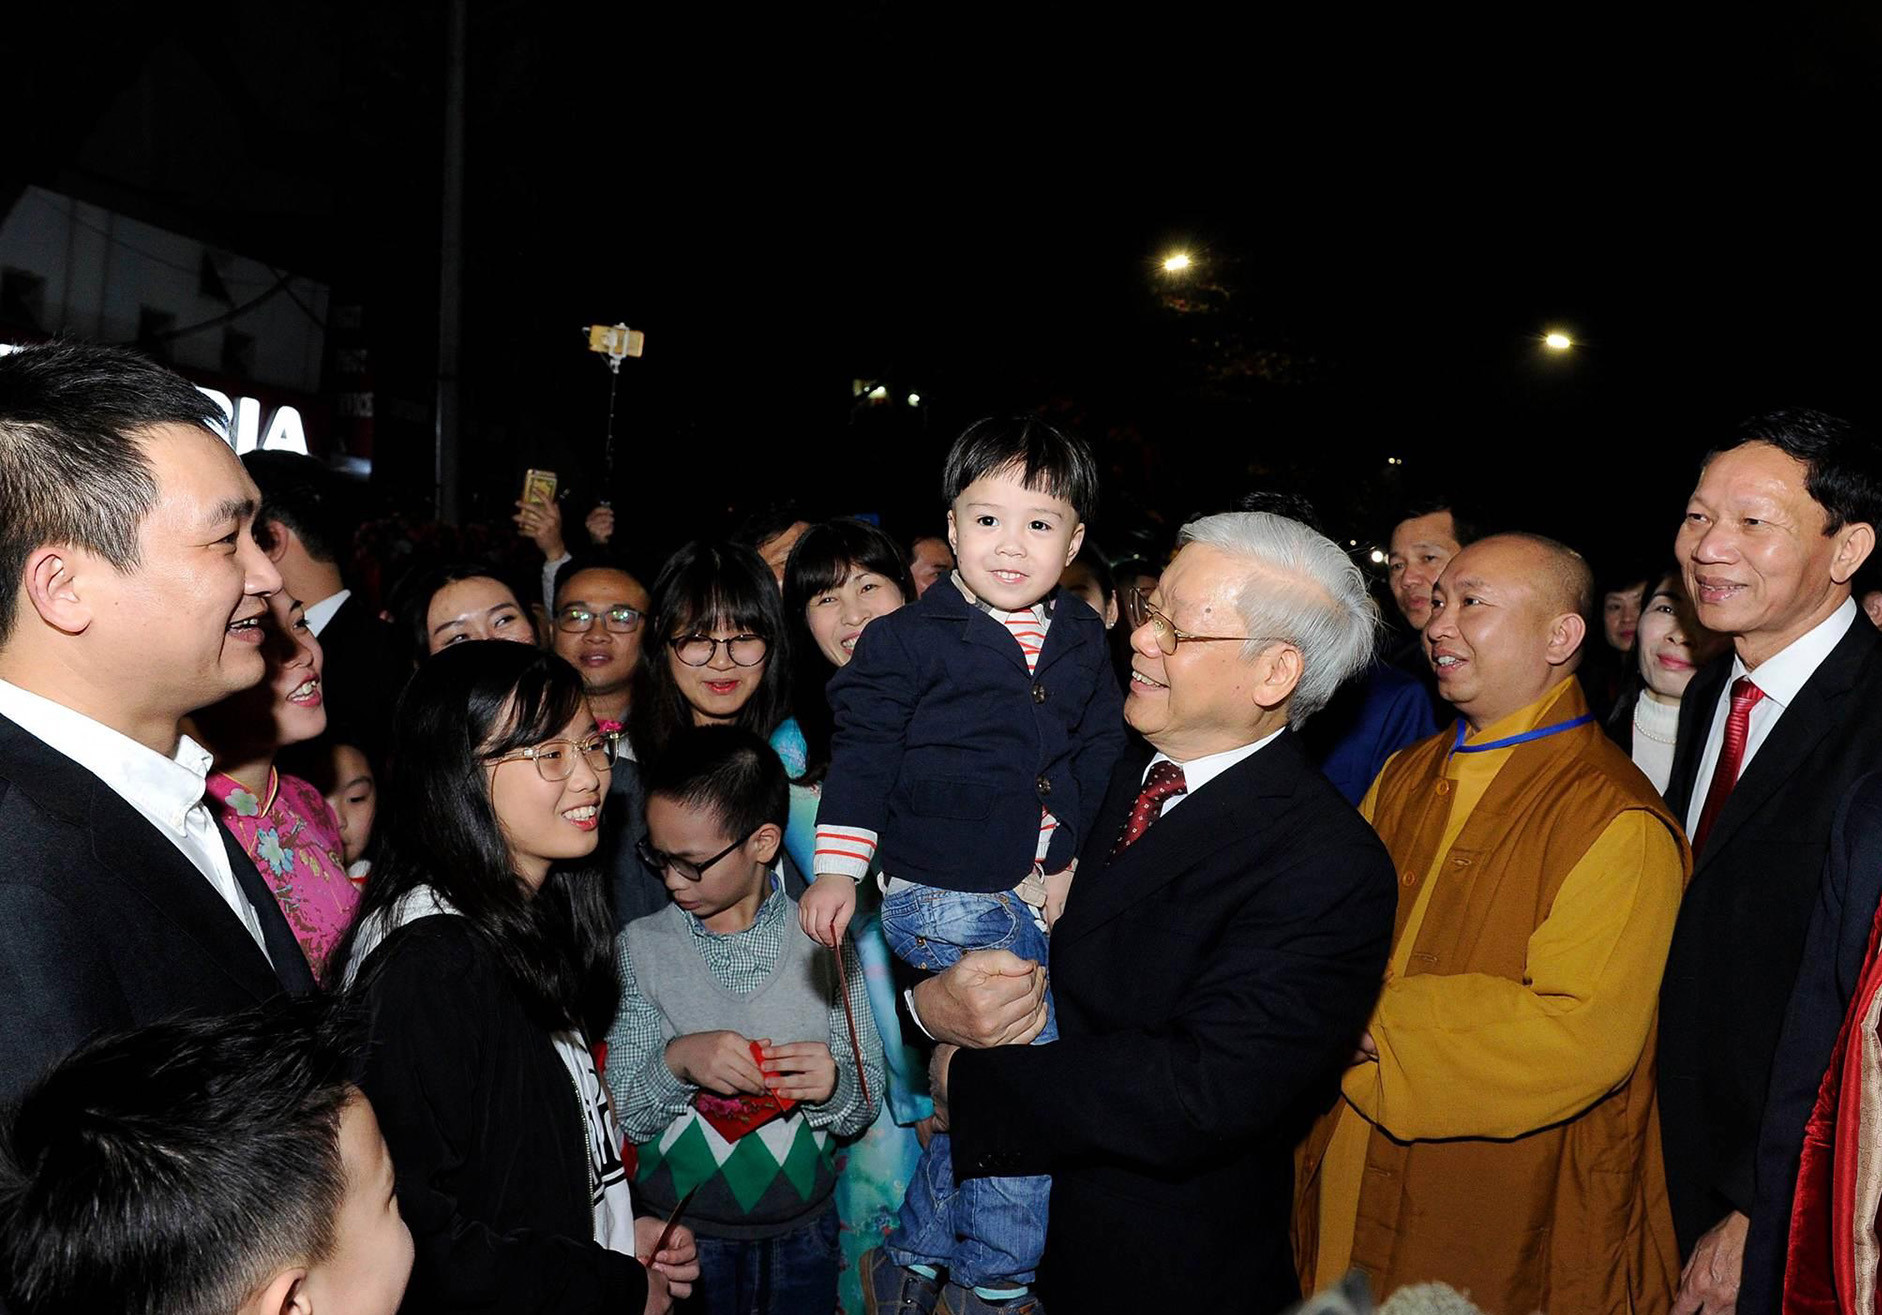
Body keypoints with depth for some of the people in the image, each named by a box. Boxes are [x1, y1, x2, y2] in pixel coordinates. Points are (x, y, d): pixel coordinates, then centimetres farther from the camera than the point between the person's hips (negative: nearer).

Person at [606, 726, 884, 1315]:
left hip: (802, 1230, 1)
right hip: (678, 1230, -1)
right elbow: (623, 1118, -8)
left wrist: (833, 1086, -23)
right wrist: (675, 1063, -26)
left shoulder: (824, 942, -6)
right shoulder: (640, 946, -7)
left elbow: (864, 1108, -2)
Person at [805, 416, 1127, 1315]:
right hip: (944, 898, -6)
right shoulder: (909, 640, -6)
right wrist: (836, 870, -12)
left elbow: (1101, 760, 14)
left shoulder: (1083, 643, 9)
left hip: (1043, 896, 6)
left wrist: (1080, 863, 7)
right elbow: (862, 755, -7)